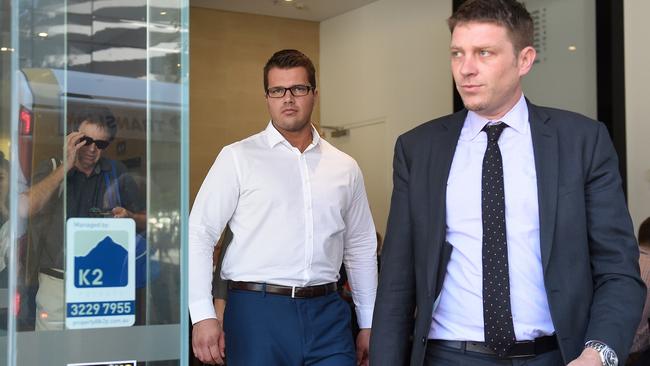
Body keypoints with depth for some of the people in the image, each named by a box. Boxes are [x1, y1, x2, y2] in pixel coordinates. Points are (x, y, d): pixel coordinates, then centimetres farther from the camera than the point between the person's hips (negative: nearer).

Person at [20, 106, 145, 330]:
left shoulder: (117, 173, 8)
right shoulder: (51, 169, 4)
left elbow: (144, 221, 17)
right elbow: (24, 210, -15)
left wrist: (128, 217, -7)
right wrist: (65, 167, -14)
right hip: (57, 283, -1)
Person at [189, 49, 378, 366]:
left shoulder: (344, 168, 11)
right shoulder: (238, 158, 0)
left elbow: (361, 248, 16)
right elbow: (199, 235, -3)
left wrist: (368, 324, 15)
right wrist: (203, 316, -11)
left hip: (327, 315, 3)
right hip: (257, 312, -3)